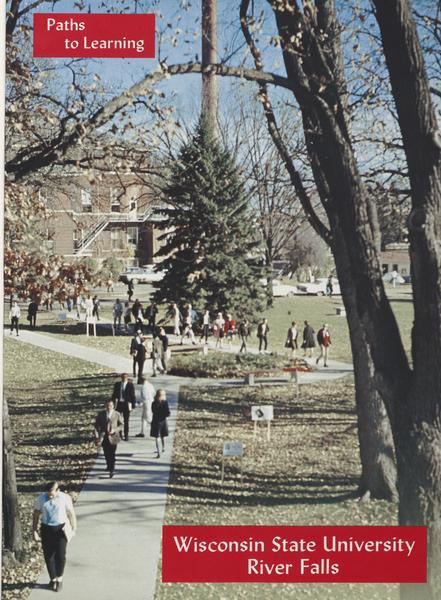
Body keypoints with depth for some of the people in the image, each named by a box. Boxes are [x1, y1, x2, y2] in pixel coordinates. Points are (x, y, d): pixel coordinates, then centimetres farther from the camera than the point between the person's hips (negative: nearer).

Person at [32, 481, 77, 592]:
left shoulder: (65, 498, -11)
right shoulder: (41, 499, -6)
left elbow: (71, 514, 0)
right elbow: (36, 515, 4)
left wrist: (74, 529, 7)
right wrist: (34, 531, 3)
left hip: (61, 529, -2)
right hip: (46, 529, 2)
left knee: (60, 555, -7)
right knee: (48, 556, 5)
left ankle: (59, 578, 16)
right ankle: (53, 579, 24)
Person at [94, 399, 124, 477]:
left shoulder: (117, 414, -5)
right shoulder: (101, 414, 0)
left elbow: (122, 425, 1)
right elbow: (96, 425, 2)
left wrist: (114, 430, -15)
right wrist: (97, 437, -7)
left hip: (113, 437, -2)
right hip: (103, 437, 2)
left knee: (112, 455, -5)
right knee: (106, 454, 14)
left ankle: (112, 470, 1)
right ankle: (108, 466, 39)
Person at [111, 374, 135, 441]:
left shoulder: (130, 385, -3)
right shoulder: (117, 384, 5)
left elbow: (132, 396, -2)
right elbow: (114, 394, 10)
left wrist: (132, 405, -5)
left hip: (126, 404, -2)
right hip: (118, 404, 2)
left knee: (126, 421, 5)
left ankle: (126, 436, 13)